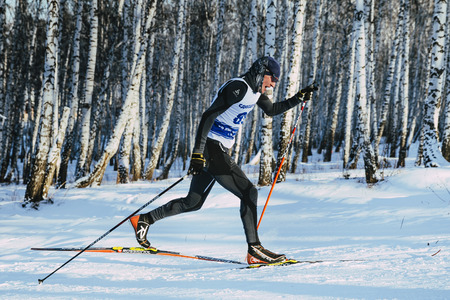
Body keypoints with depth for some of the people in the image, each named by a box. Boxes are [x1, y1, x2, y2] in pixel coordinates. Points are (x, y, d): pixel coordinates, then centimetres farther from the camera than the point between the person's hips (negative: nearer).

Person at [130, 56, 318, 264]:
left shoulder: (255, 90, 12)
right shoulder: (238, 87, -17)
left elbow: (272, 110, 30)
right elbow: (208, 115, -23)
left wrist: (299, 98, 18)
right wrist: (197, 152, -28)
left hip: (219, 152, 10)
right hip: (212, 148, -10)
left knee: (193, 203, 16)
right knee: (248, 192, -12)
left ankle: (144, 220, 26)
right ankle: (254, 250, -11)